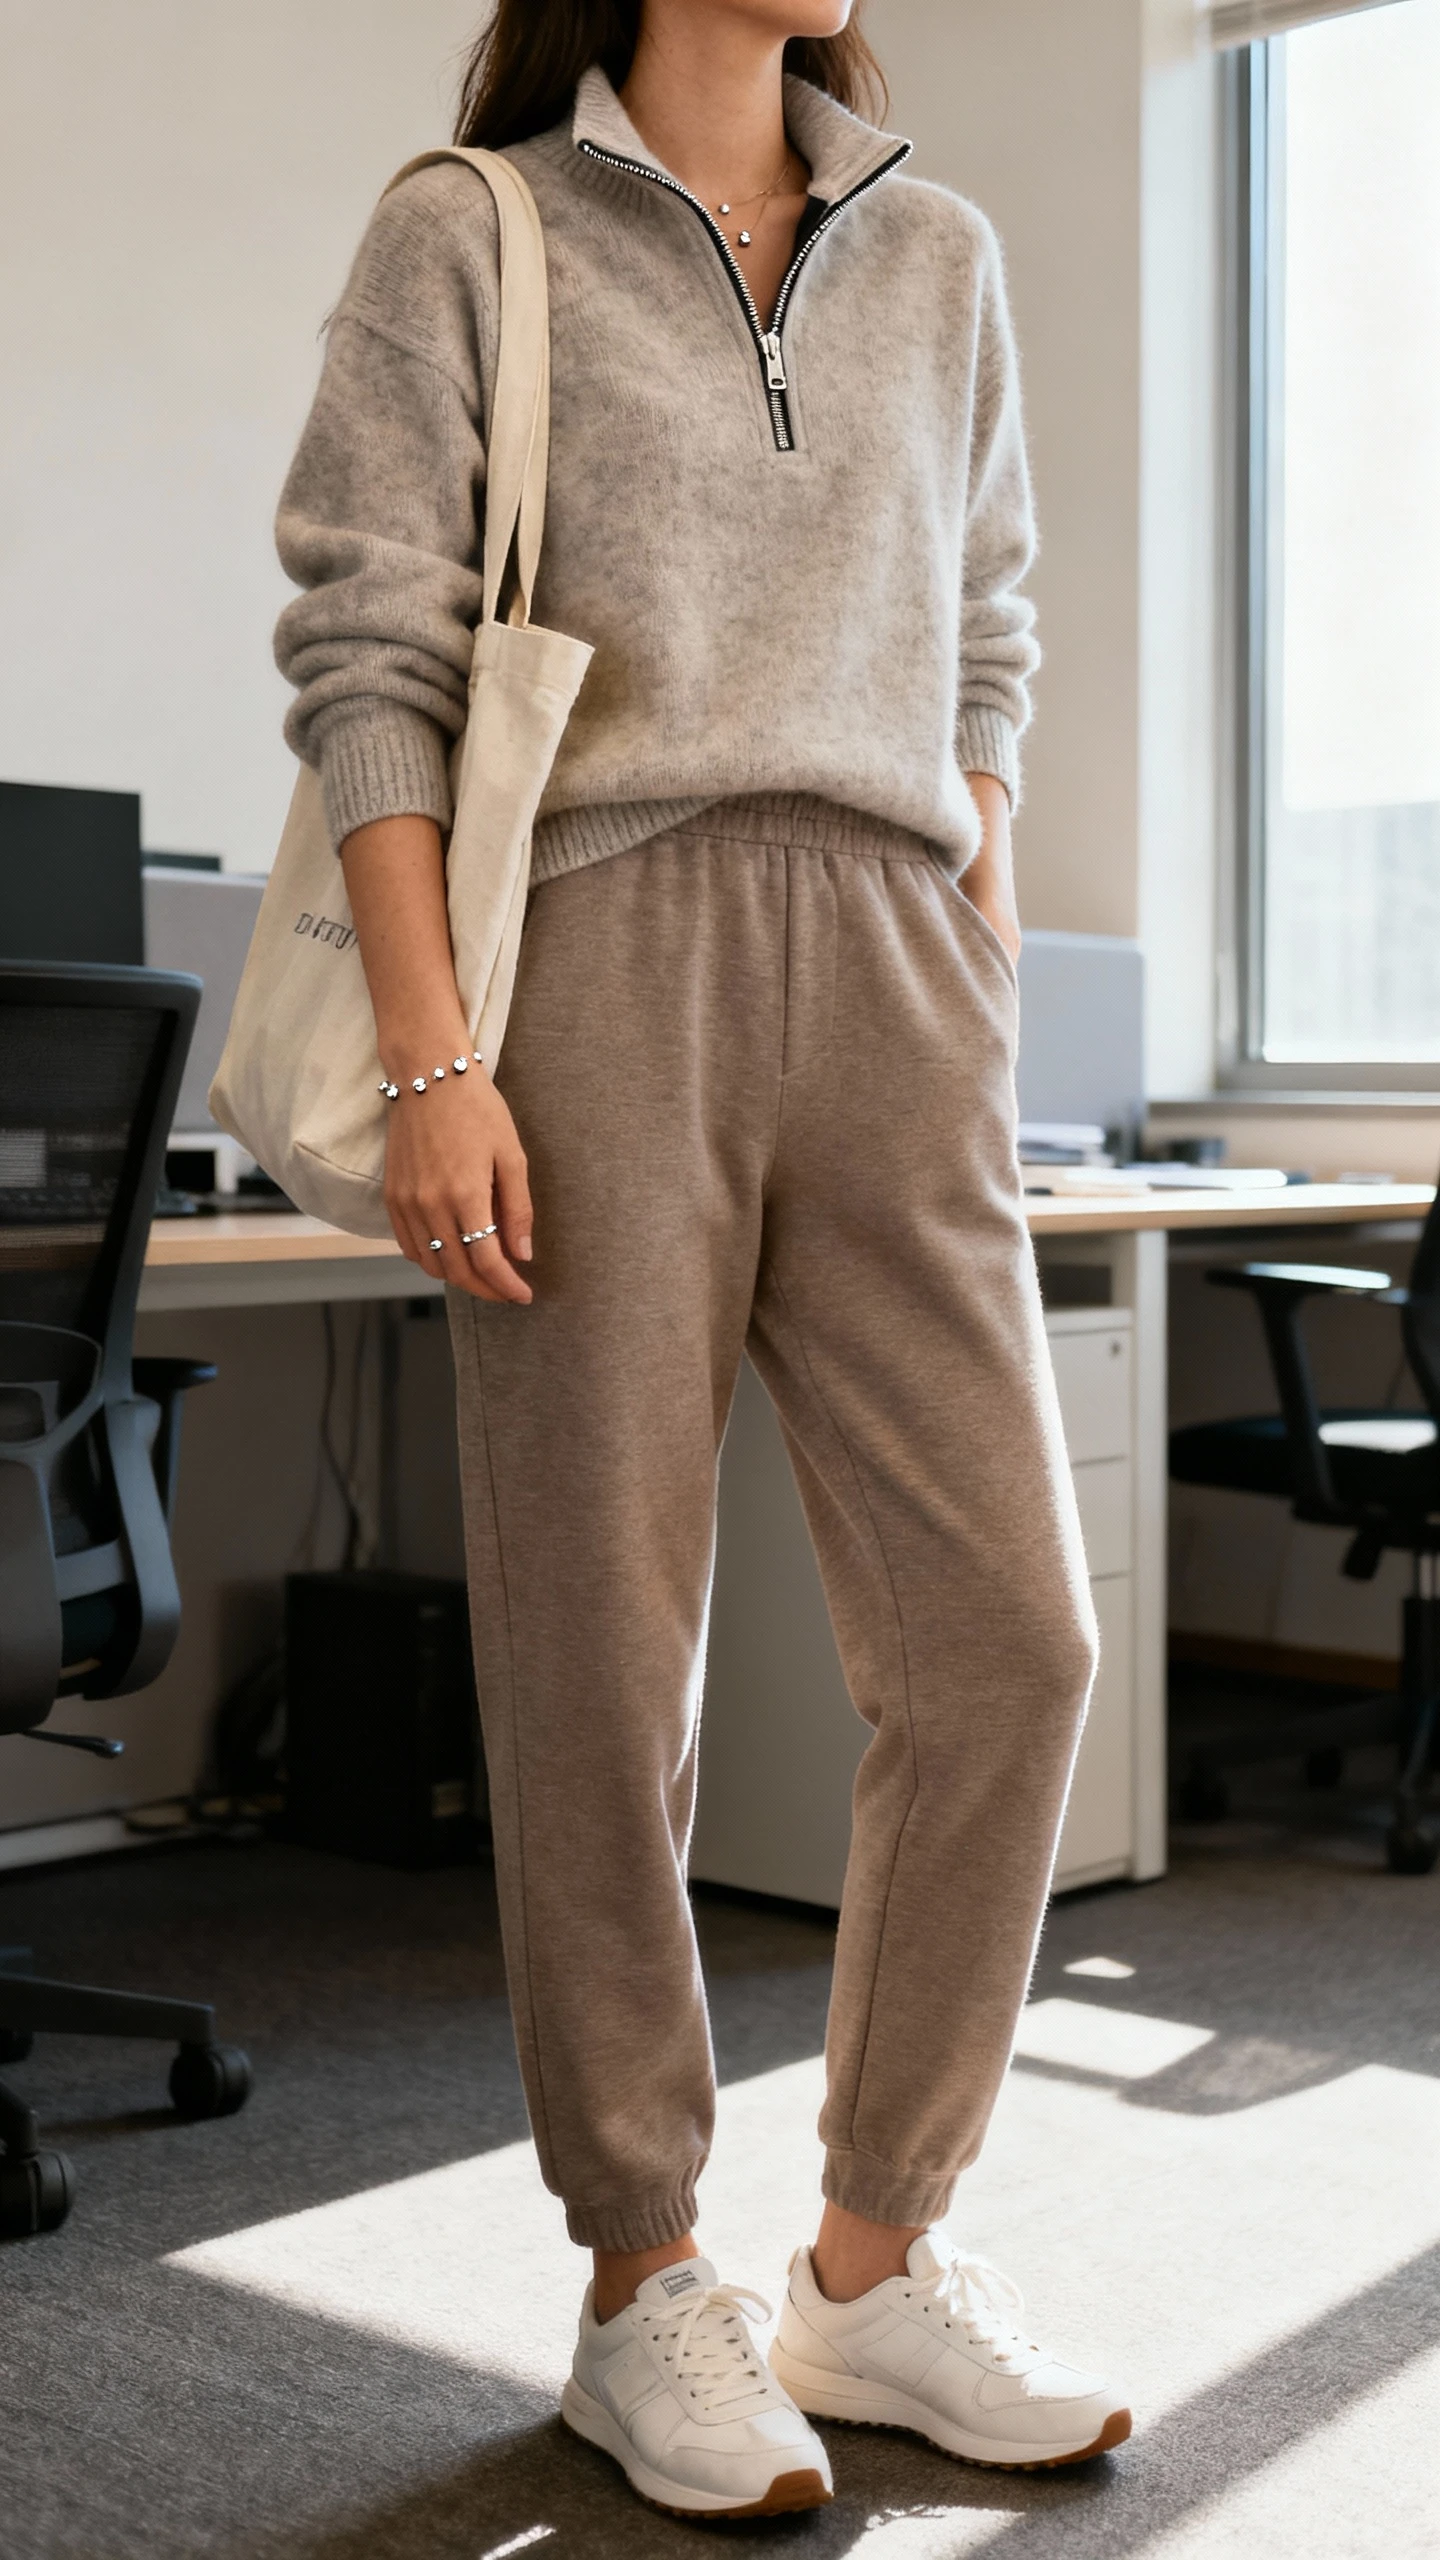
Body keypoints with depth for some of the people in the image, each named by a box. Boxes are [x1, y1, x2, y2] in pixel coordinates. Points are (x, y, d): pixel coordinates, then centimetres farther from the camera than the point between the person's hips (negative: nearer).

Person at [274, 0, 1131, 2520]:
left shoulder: (935, 251, 20)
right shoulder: (465, 236, 7)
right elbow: (366, 654, -1)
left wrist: (992, 1000, 13)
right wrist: (430, 1058, -11)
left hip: (885, 983, 4)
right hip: (600, 964, -4)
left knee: (1005, 1637, -2)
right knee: (601, 1663, 0)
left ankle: (879, 2262, 14)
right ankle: (644, 2291, 15)